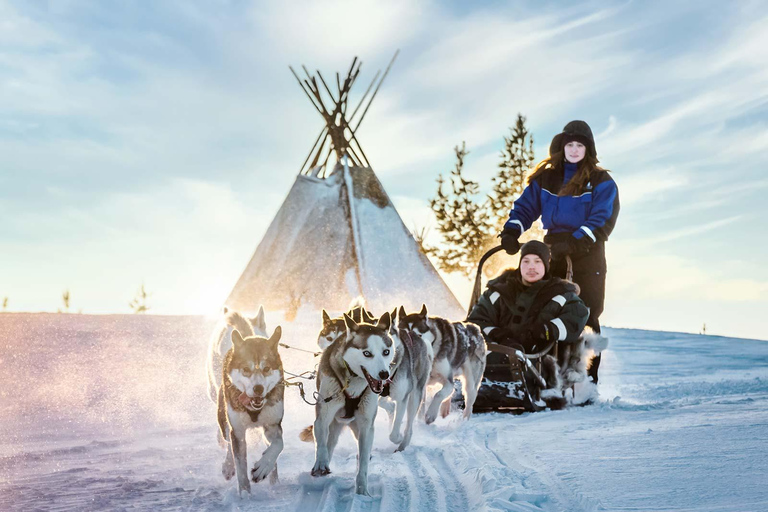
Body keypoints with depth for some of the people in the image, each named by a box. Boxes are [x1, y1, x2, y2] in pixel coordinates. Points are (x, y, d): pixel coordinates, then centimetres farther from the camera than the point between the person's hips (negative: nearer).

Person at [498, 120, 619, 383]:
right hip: (552, 252, 3)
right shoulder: (545, 177, 12)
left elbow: (601, 221, -10)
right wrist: (511, 232, -10)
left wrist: (573, 243, -23)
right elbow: (525, 207, 9)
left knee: (586, 317, -5)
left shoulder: (601, 182, 0)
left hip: (587, 254, -3)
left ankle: (587, 381, -1)